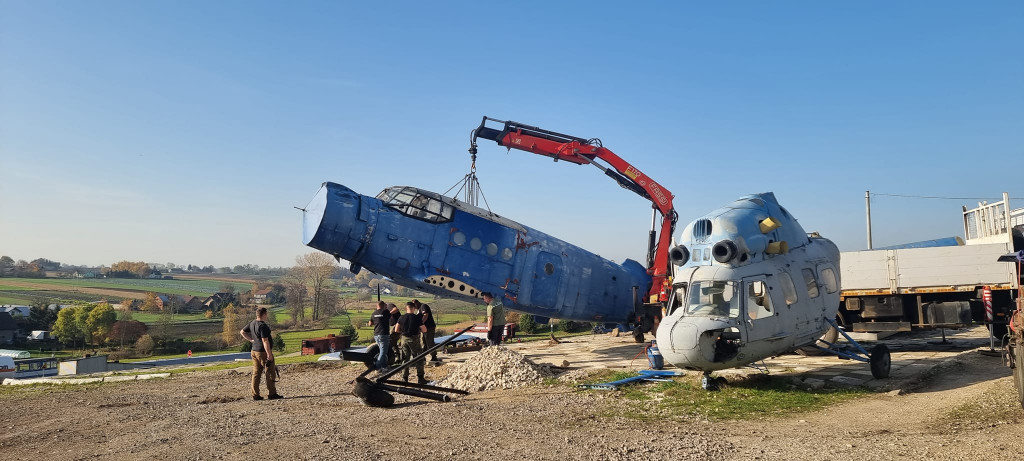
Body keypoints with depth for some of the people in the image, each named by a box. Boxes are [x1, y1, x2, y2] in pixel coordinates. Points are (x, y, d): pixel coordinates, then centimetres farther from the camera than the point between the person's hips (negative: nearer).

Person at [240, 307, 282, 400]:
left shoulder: (252, 323, 8)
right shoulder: (263, 326, -19)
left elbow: (242, 332, 22)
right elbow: (265, 341, -23)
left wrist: (250, 340, 16)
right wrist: (269, 354, -20)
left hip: (254, 351, 9)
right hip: (263, 351, -9)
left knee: (256, 373, 10)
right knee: (270, 373, 1)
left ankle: (255, 395, 12)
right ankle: (272, 394, 4)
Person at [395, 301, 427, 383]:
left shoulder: (401, 318, -2)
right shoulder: (417, 317, -11)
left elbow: (396, 330, 1)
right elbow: (424, 330, -8)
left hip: (404, 339, 3)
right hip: (414, 339, -3)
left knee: (405, 359, 13)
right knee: (419, 359, 7)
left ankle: (404, 378, 14)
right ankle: (420, 377, 6)